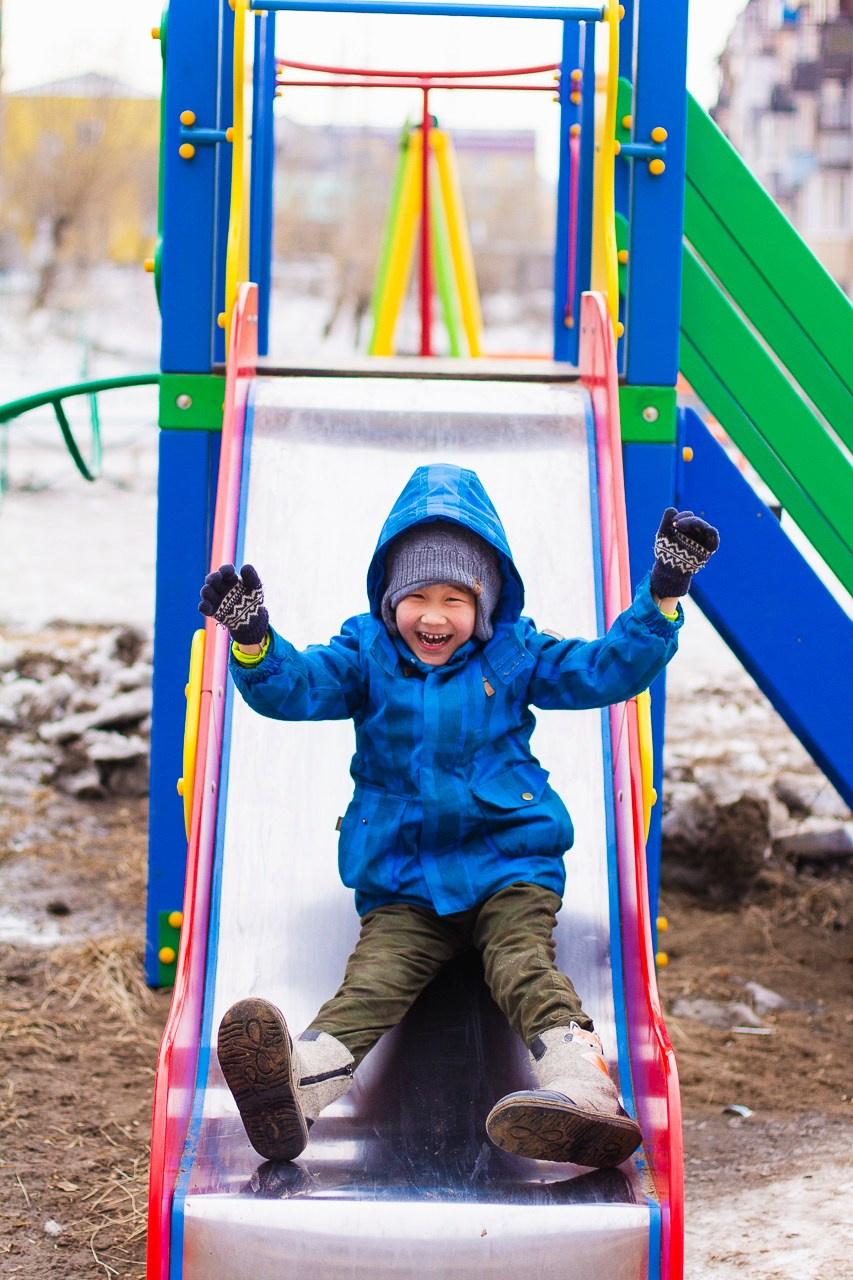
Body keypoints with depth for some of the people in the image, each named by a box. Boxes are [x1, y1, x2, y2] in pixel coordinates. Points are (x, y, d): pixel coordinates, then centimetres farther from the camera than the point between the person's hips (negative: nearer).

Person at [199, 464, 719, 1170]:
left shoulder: (515, 655, 8)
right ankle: (295, 1089, -50)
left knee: (525, 966, -27)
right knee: (372, 979, -23)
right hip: (402, 885, 1)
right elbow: (295, 687, -3)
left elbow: (609, 669, 6)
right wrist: (253, 638, -25)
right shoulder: (366, 655, 9)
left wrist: (662, 597, -7)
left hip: (510, 865, 0)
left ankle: (584, 1085, -51)